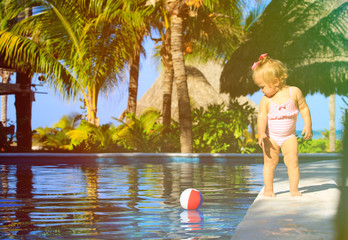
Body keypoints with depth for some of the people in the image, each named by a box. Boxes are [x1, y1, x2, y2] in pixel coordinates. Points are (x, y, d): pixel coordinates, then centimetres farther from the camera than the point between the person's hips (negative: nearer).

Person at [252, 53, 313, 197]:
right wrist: (261, 133, -28)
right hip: (271, 137, 0)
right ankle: (268, 189, 9)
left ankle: (294, 188, 5)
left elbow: (304, 108, 0)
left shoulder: (294, 92, -8)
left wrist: (308, 126, -7)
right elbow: (262, 116, -14)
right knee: (270, 162, -1)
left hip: (289, 137, 0)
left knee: (292, 161, -6)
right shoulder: (266, 99, -7)